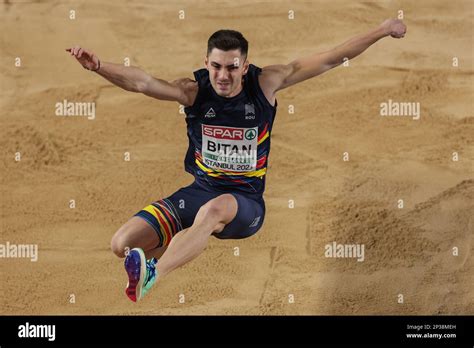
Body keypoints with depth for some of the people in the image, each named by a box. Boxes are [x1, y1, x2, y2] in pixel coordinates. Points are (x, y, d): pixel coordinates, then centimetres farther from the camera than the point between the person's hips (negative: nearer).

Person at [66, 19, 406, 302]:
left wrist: (382, 31, -2)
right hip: (200, 190, 3)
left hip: (246, 200, -3)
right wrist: (98, 66, -43)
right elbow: (141, 82, -24)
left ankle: (152, 274, -60)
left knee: (214, 209, -42)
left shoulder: (266, 83, -5)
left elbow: (330, 59, -2)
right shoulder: (193, 90, -6)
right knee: (122, 244, -12)